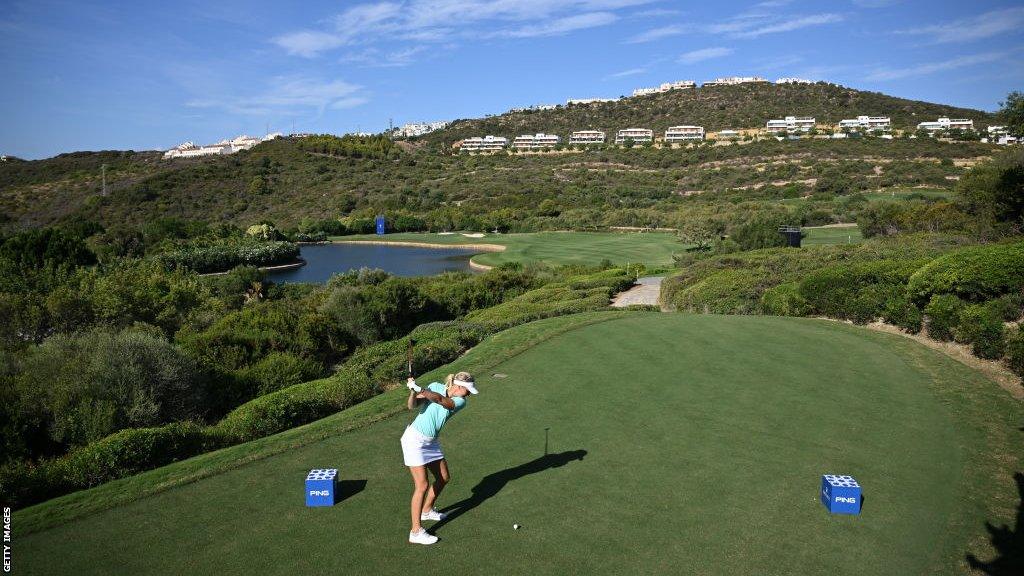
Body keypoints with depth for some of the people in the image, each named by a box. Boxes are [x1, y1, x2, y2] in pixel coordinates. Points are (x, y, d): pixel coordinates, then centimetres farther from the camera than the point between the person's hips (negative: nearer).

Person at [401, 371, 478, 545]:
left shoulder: (461, 402, -6)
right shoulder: (436, 387, -12)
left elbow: (441, 400, -27)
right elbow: (412, 406, -16)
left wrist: (421, 390, -43)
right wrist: (413, 392, -35)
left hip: (431, 442, 6)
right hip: (414, 439, -6)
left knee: (444, 478, 15)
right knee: (422, 486, -9)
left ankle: (427, 511, 39)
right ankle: (416, 532, -1)